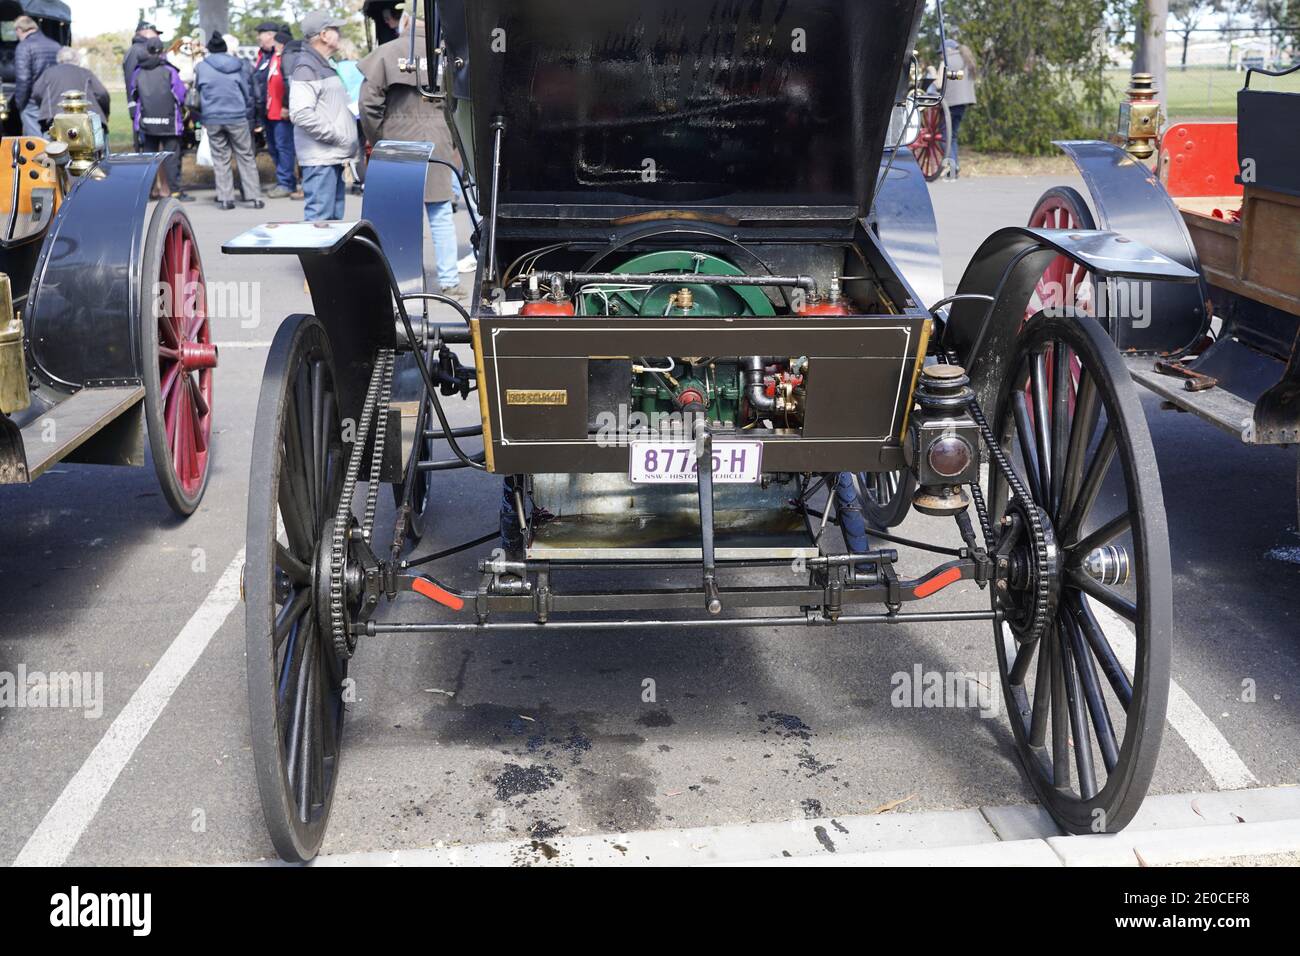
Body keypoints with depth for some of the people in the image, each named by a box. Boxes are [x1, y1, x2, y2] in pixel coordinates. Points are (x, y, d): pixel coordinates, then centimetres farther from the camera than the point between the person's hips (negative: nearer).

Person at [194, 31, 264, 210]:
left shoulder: (201, 66, 1)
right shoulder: (237, 65, 3)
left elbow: (196, 92, 8)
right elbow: (248, 91, 7)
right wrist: (249, 116, 14)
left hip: (212, 118, 0)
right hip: (237, 117, 0)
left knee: (220, 159, 8)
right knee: (246, 157, 6)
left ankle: (225, 198, 5)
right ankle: (253, 197, 2)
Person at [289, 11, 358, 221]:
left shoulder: (325, 66, 20)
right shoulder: (306, 68, -11)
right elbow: (300, 114, -22)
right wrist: (337, 136, -17)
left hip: (334, 156, 10)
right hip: (320, 157, -10)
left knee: (334, 217, 14)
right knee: (319, 218, -10)